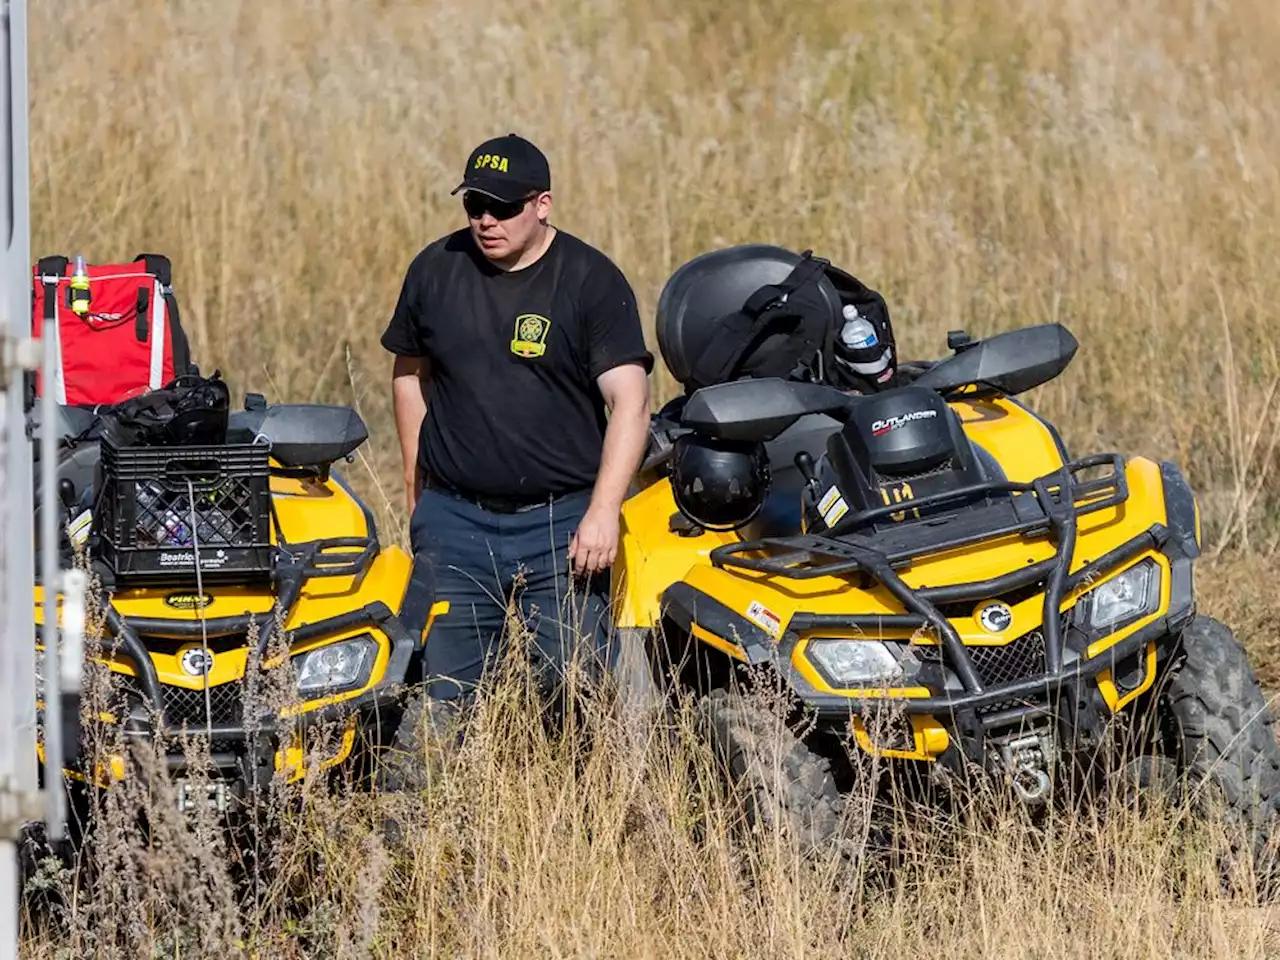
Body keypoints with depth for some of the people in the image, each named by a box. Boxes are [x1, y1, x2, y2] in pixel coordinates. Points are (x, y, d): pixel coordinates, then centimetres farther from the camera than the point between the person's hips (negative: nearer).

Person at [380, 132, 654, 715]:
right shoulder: (435, 269, 7)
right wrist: (416, 486, 18)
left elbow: (629, 400, -10)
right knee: (440, 694, -4)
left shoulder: (592, 281, -4)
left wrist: (602, 513, -20)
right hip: (454, 520, 2)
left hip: (563, 522, -2)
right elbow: (410, 372, 21)